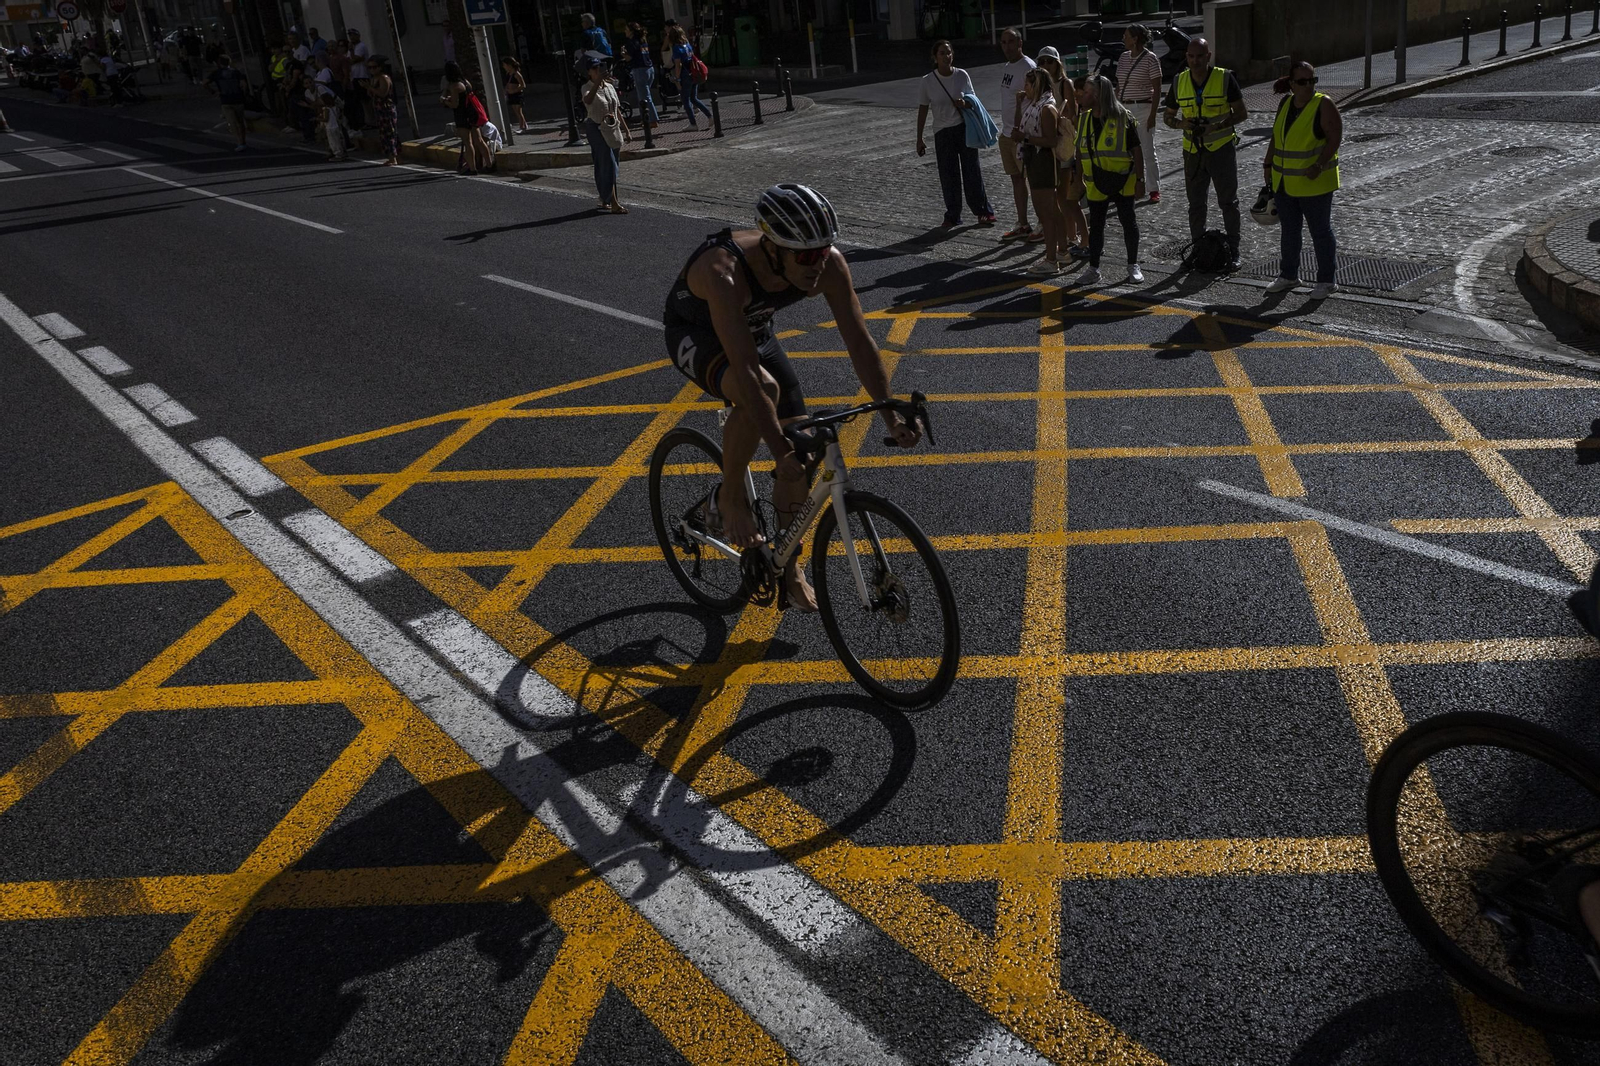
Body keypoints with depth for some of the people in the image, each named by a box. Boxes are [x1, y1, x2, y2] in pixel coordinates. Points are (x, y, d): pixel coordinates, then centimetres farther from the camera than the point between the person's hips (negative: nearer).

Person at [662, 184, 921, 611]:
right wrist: (780, 451, -51)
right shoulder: (725, 272, -42)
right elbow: (746, 372, -48)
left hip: (754, 331, 5)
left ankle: (789, 568, 14)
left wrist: (891, 416, -24)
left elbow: (859, 341, -19)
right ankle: (729, 498, -12)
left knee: (802, 450, -5)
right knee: (763, 390, -37)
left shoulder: (828, 264, -27)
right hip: (695, 334, -5)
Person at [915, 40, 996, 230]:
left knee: (972, 171, 4)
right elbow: (922, 110, 1)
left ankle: (983, 211, 16)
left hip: (964, 128, 0)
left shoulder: (962, 75, -3)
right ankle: (952, 216, 15)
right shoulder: (928, 81, -5)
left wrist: (965, 103, -16)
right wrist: (919, 139, 0)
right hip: (943, 132, 0)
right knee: (948, 176, 3)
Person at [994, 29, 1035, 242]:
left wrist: (1020, 130, -27)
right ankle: (1022, 224, 20)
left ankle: (1043, 223, 3)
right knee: (1016, 178, 13)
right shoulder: (1005, 67, 14)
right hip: (1007, 132, 9)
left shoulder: (1028, 68, -14)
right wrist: (1010, 129, 17)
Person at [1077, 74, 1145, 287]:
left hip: (1123, 181, -4)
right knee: (1096, 225, 7)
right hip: (1097, 183, 4)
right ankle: (1093, 268, 14)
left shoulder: (1123, 119, -12)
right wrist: (1079, 178, 11)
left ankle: (1133, 266, 17)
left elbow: (1136, 151, -9)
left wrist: (1140, 180, -11)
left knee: (1128, 221, 6)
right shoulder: (1084, 120, 3)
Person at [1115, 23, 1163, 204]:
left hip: (1143, 109, -6)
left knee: (1148, 151, -2)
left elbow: (1157, 89, -8)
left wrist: (1152, 115, -14)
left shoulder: (1150, 58, -8)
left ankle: (1154, 190, 5)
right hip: (1125, 108, 6)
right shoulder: (1123, 57, 10)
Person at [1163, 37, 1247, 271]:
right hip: (1193, 151, 3)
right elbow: (1168, 116, 10)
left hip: (1221, 148, -3)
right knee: (1196, 204, 10)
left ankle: (1233, 252, 11)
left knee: (1228, 202, 3)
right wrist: (1181, 123, -13)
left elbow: (1241, 113, -5)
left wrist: (1217, 125, -21)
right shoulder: (1179, 82, 1)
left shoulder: (1225, 78, -8)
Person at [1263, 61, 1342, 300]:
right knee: (1288, 230, 16)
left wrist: (1319, 166, -25)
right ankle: (1289, 275, 29)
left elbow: (1335, 137, -16)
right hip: (1284, 182, 7)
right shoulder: (1285, 103, 8)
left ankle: (1326, 281, 10)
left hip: (1314, 183, -7)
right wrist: (1268, 164, 12)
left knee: (1321, 231, 2)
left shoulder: (1323, 105, -11)